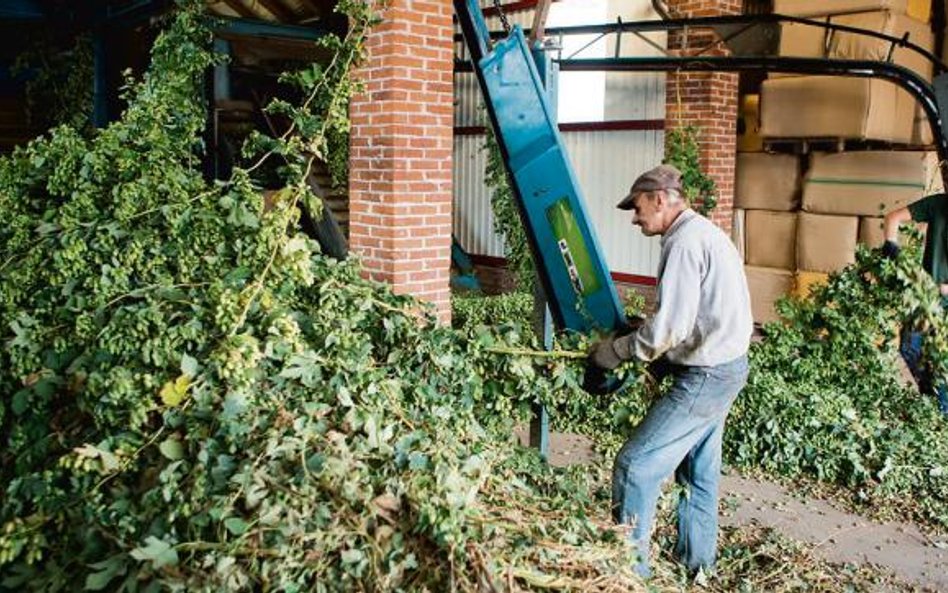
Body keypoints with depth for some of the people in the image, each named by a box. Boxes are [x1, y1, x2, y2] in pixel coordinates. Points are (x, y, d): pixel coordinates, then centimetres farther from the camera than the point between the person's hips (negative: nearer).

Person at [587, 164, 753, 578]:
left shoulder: (684, 241, -18)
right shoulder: (705, 231, 14)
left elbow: (670, 326, -24)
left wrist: (616, 350, -11)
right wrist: (663, 361, 10)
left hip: (705, 377, -11)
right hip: (725, 367, 11)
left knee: (636, 466, -6)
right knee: (698, 470, 20)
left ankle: (630, 568, 3)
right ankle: (696, 563, 33)